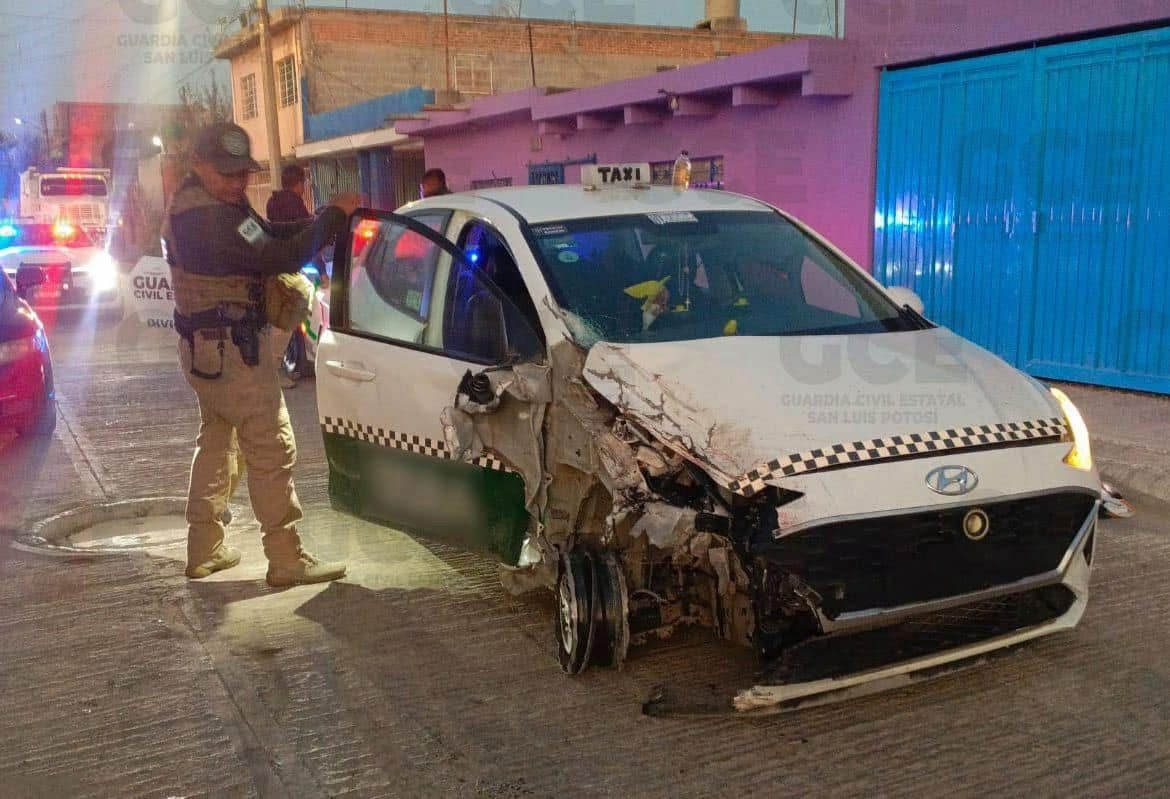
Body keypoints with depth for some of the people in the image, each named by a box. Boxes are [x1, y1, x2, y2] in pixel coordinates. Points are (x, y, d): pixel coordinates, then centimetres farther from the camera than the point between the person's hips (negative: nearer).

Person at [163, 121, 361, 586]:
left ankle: (204, 549, 28)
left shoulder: (212, 204, 12)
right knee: (273, 449, -6)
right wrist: (334, 215, -23)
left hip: (207, 349, 11)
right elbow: (277, 258, -30)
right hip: (230, 351, -11)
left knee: (216, 441, 18)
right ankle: (286, 559, 0)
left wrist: (329, 219, -5)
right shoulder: (207, 216, -23)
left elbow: (268, 235, 12)